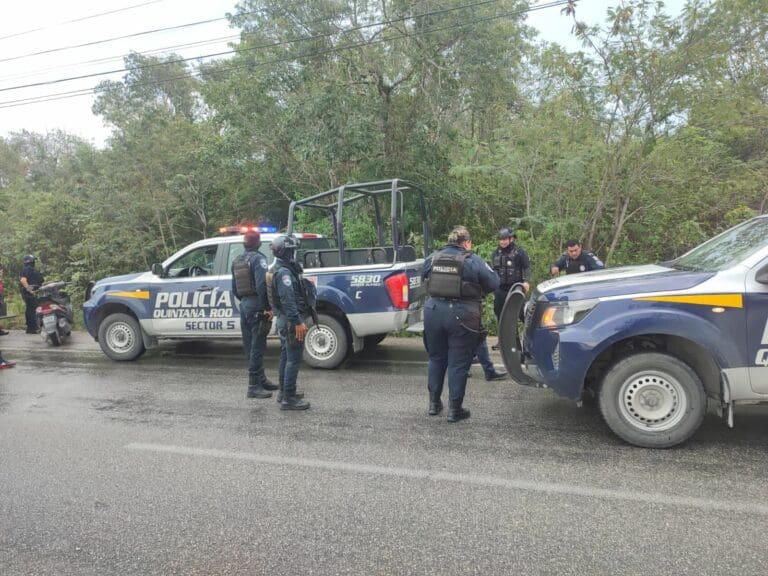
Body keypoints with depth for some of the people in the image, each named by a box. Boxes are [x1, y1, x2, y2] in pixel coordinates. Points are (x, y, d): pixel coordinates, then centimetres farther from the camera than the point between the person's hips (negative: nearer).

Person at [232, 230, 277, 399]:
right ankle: (254, 387, -1)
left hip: (244, 305, 8)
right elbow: (262, 284, -23)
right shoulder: (258, 258, -11)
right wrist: (267, 307, -18)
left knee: (250, 347, 14)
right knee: (257, 347, -4)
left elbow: (234, 288, 18)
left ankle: (261, 380, 26)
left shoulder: (237, 261, 14)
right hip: (257, 307, -8)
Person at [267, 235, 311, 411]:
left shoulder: (278, 269, 14)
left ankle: (284, 392, 27)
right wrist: (298, 322, -26)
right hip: (290, 320, -11)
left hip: (283, 319, 11)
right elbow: (288, 300, -25)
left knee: (286, 357, 17)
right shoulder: (284, 272, -19)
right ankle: (288, 398, -4)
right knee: (294, 359, -7)